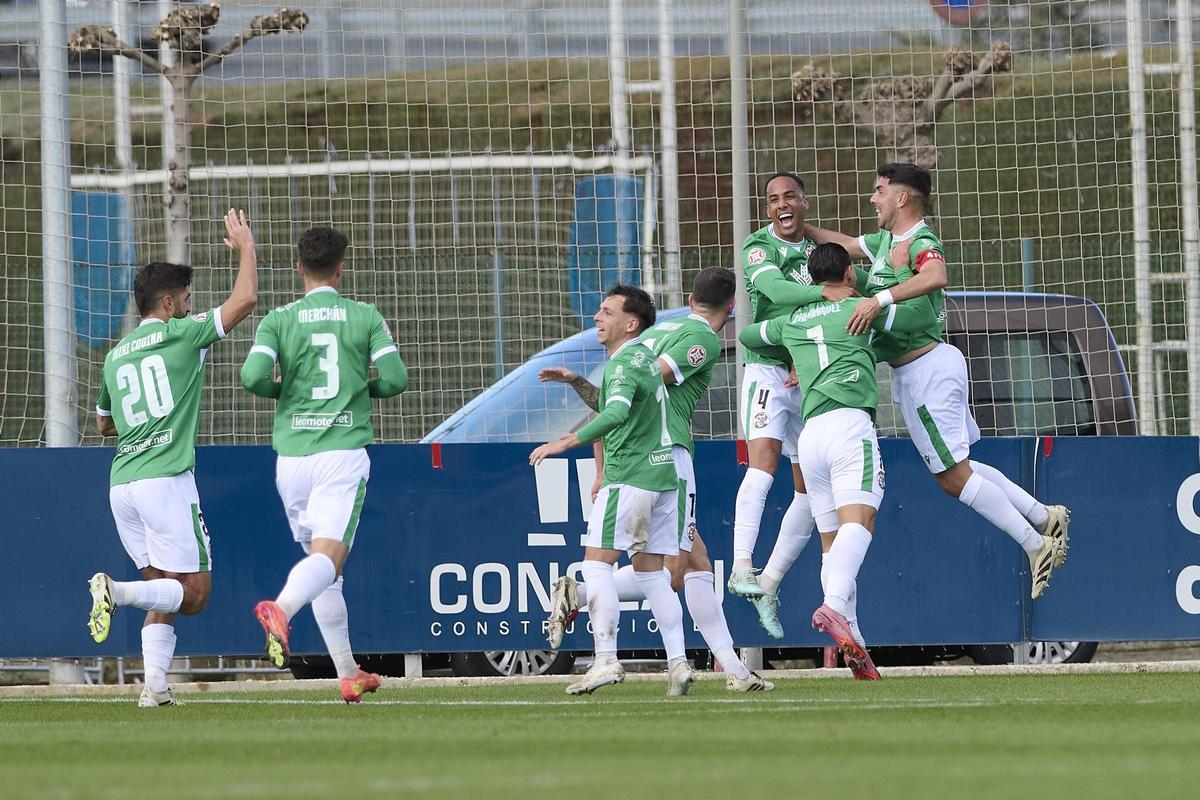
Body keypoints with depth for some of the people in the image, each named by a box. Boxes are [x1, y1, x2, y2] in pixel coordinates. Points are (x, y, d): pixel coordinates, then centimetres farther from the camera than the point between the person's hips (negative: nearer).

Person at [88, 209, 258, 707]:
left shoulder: (115, 357, 17)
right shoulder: (180, 334, -1)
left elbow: (103, 424, 31)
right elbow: (245, 298, -1)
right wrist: (246, 247, 13)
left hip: (121, 483, 7)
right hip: (166, 478, -7)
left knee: (164, 589, 14)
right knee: (193, 593, -4)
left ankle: (155, 684, 0)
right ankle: (117, 591, -27)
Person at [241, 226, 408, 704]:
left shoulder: (278, 321, 3)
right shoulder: (365, 317, 4)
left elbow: (253, 377, -10)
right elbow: (395, 379, -2)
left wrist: (281, 390, 12)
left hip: (292, 455, 2)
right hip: (344, 451, -2)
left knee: (321, 562, 15)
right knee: (327, 557, -14)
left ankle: (349, 674, 18)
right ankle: (281, 608, -47)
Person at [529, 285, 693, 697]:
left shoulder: (625, 362, -13)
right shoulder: (646, 356, 17)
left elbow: (617, 413, -30)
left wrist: (567, 442, -34)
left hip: (629, 477, -9)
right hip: (662, 473, 9)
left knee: (597, 562, -7)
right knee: (651, 570, 10)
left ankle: (606, 660, -14)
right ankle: (678, 661, 3)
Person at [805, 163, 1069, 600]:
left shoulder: (921, 242, -16)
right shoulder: (887, 240, 14)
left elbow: (934, 277, -39)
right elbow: (847, 245, 33)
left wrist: (881, 298, -46)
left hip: (927, 367, -10)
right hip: (913, 373, 10)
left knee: (953, 475, -8)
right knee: (957, 469, 14)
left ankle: (1036, 546, -5)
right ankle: (1045, 518, 19)